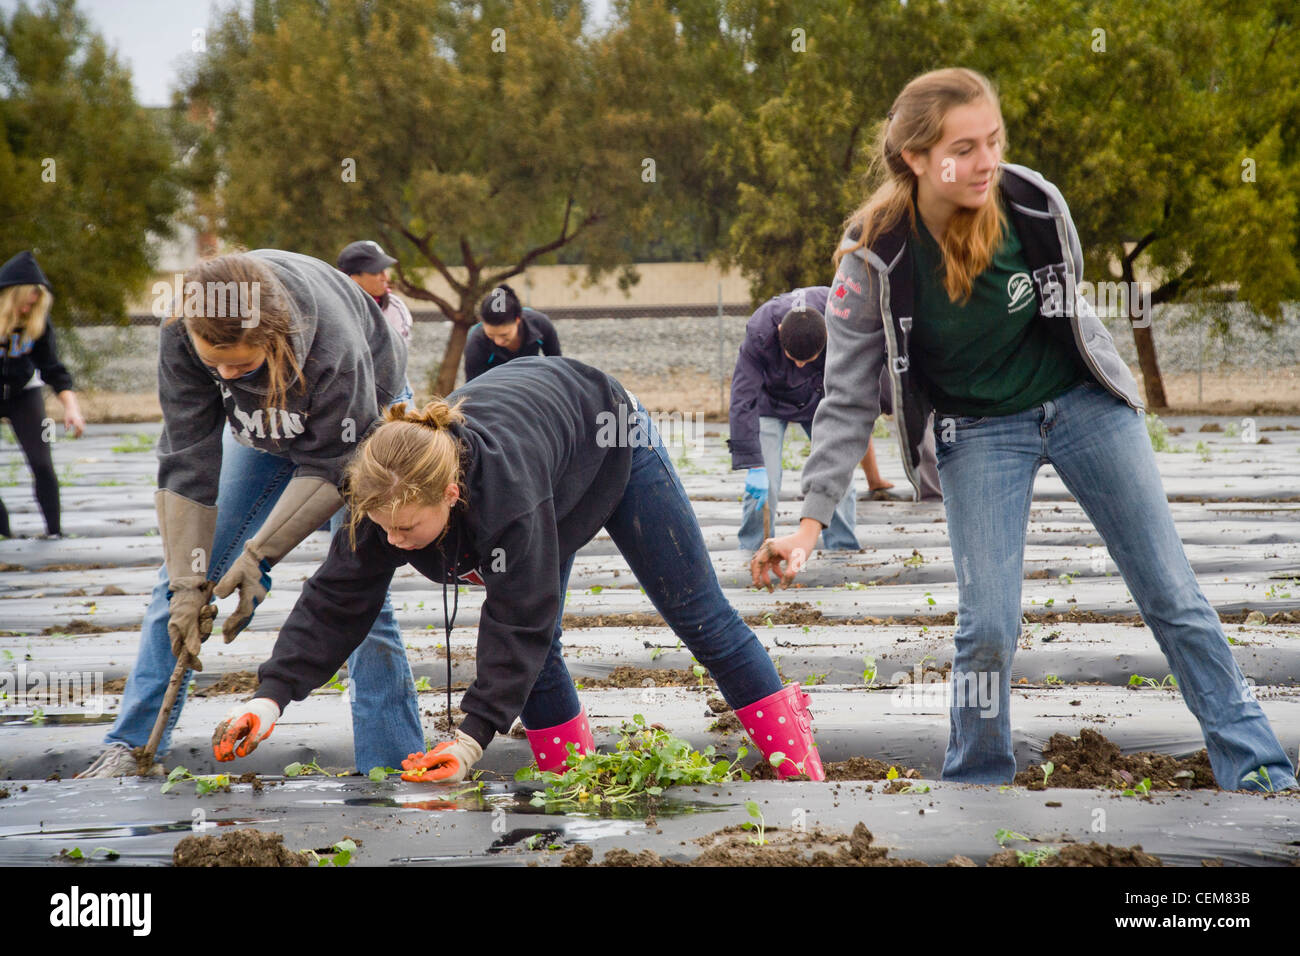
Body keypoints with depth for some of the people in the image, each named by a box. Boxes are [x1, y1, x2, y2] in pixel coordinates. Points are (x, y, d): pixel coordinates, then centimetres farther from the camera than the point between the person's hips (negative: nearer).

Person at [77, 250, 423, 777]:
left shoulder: (335, 351, -43)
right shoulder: (181, 336, -33)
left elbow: (329, 469, -30)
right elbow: (187, 464, -28)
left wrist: (258, 553, -35)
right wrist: (189, 584, -30)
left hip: (361, 423, -4)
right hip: (259, 429, 4)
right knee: (183, 570, -4)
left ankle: (389, 772, -8)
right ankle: (129, 747, 1)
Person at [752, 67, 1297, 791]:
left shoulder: (1036, 203, -18)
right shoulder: (875, 256, -22)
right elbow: (850, 399, -14)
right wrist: (811, 522, -20)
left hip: (1082, 400, 2)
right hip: (979, 431, -1)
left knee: (1175, 596, 1)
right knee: (988, 627, -12)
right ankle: (975, 783, 12)